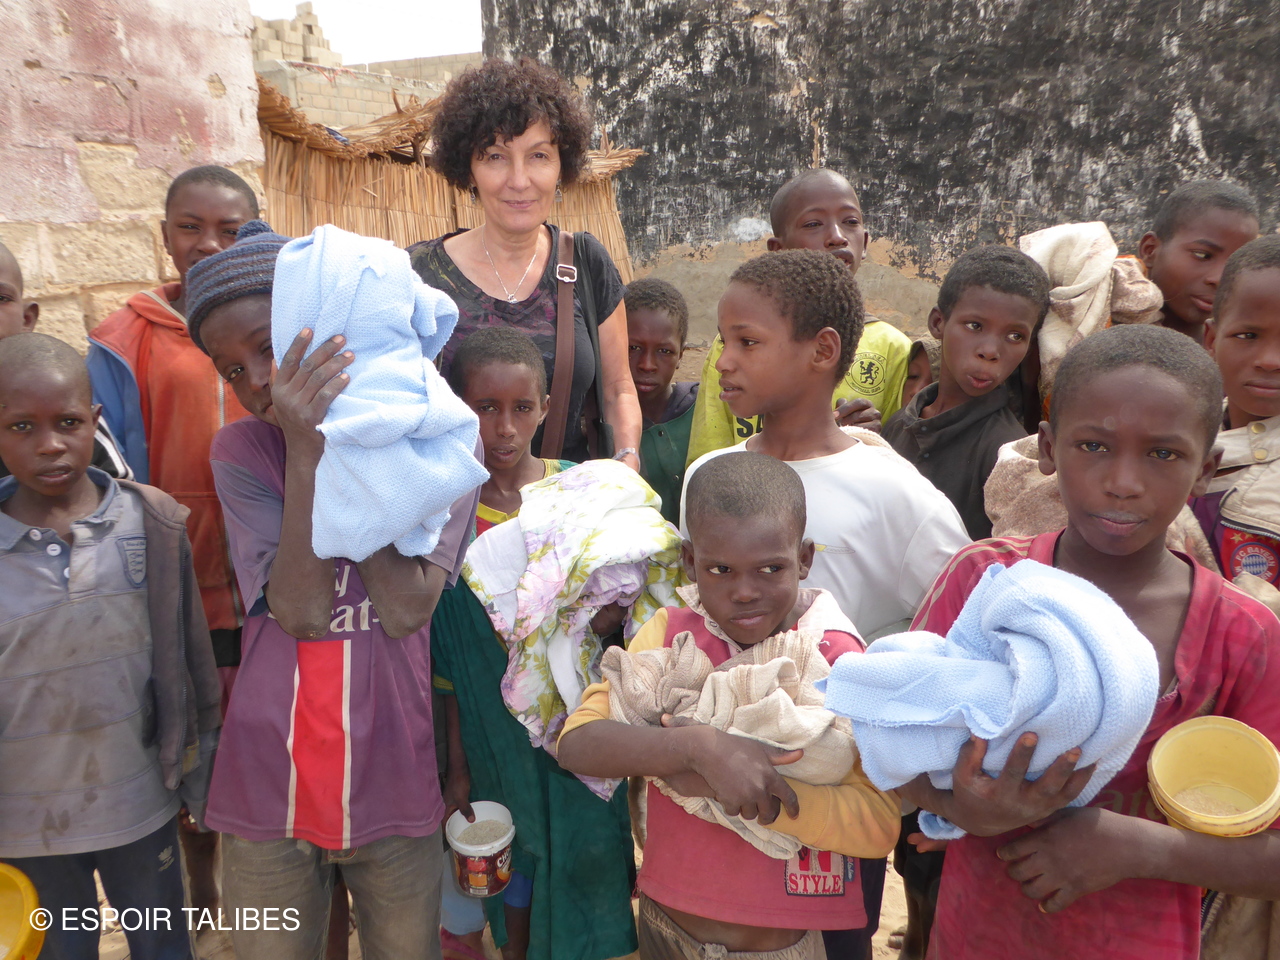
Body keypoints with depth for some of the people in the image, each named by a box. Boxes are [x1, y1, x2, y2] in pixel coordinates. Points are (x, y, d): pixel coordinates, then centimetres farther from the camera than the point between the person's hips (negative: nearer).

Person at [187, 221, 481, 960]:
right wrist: (307, 448, -23)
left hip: (393, 781, 0)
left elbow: (407, 609, -18)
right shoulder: (241, 450, -5)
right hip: (268, 783, 1)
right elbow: (301, 612, -17)